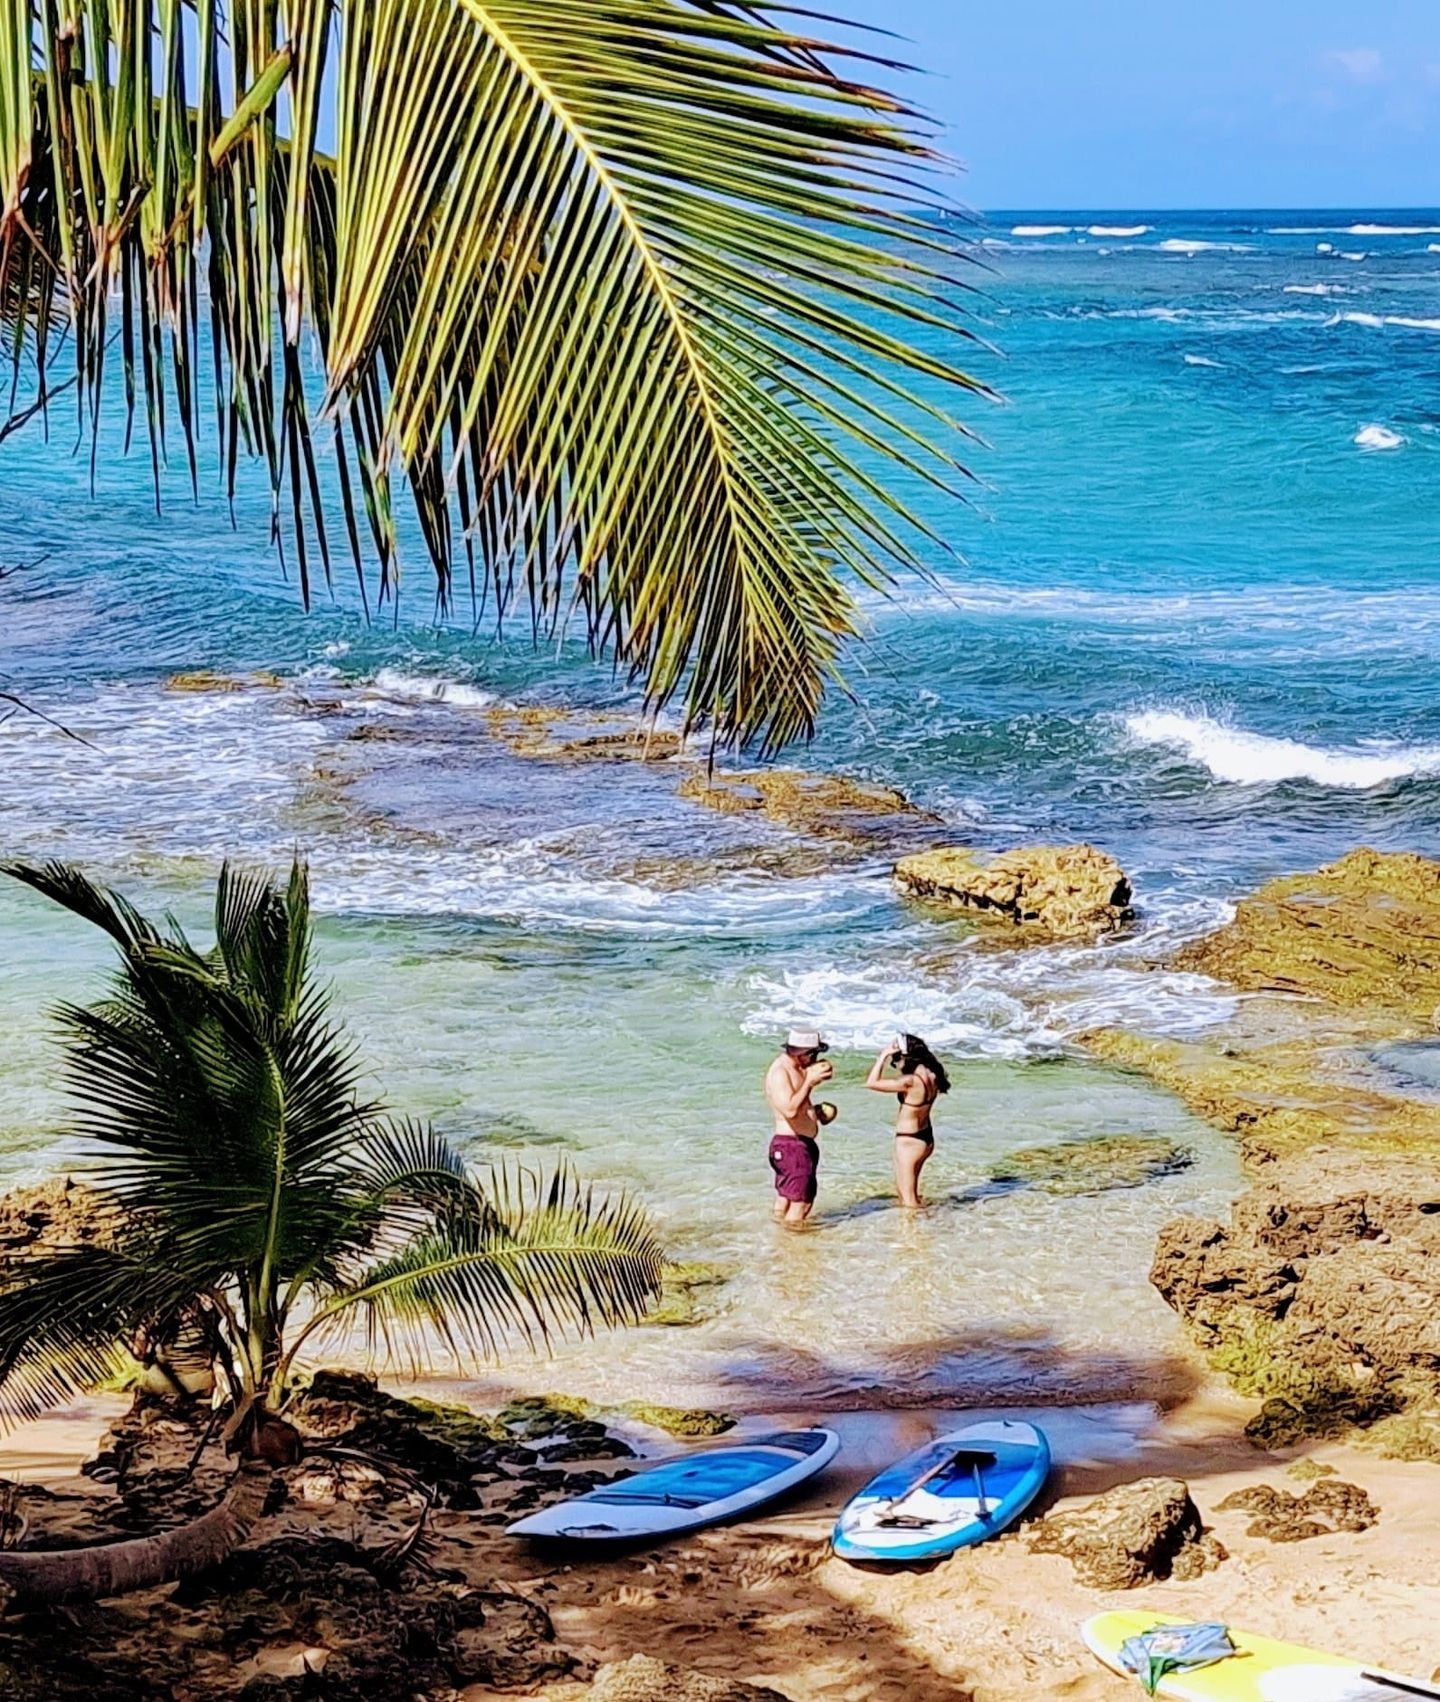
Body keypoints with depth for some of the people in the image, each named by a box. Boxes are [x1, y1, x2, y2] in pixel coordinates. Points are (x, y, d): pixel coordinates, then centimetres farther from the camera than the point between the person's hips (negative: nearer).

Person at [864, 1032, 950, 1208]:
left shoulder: (911, 1081, -28)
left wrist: (884, 1055, -23)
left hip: (909, 1141, -9)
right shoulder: (931, 1075, -3)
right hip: (926, 1138, 9)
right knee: (903, 1189, 25)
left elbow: (871, 1083, -28)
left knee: (908, 1198, 4)